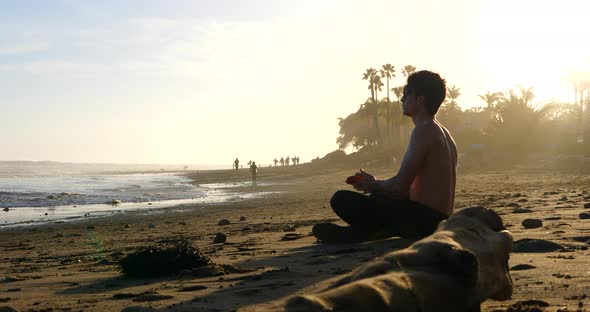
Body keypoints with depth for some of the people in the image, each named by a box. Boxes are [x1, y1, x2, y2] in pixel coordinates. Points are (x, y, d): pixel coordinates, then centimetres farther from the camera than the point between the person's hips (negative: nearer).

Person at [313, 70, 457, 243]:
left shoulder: (423, 130, -14)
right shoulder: (443, 133, 17)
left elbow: (400, 185, -19)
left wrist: (374, 185, 1)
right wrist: (375, 184, 17)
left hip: (424, 220, -10)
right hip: (439, 221, 10)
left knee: (341, 200, -15)